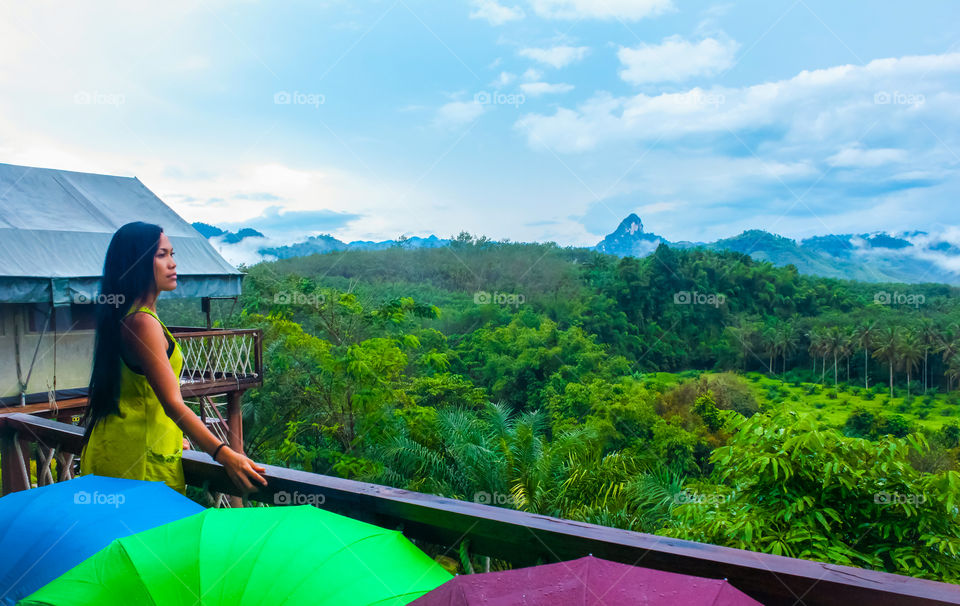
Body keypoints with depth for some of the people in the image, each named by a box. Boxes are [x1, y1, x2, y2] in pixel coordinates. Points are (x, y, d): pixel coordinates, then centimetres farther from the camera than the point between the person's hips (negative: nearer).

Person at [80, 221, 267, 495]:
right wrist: (225, 456, -32)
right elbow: (172, 403, -27)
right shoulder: (142, 322, -21)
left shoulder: (126, 316, 11)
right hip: (140, 459, -10)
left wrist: (171, 438, 30)